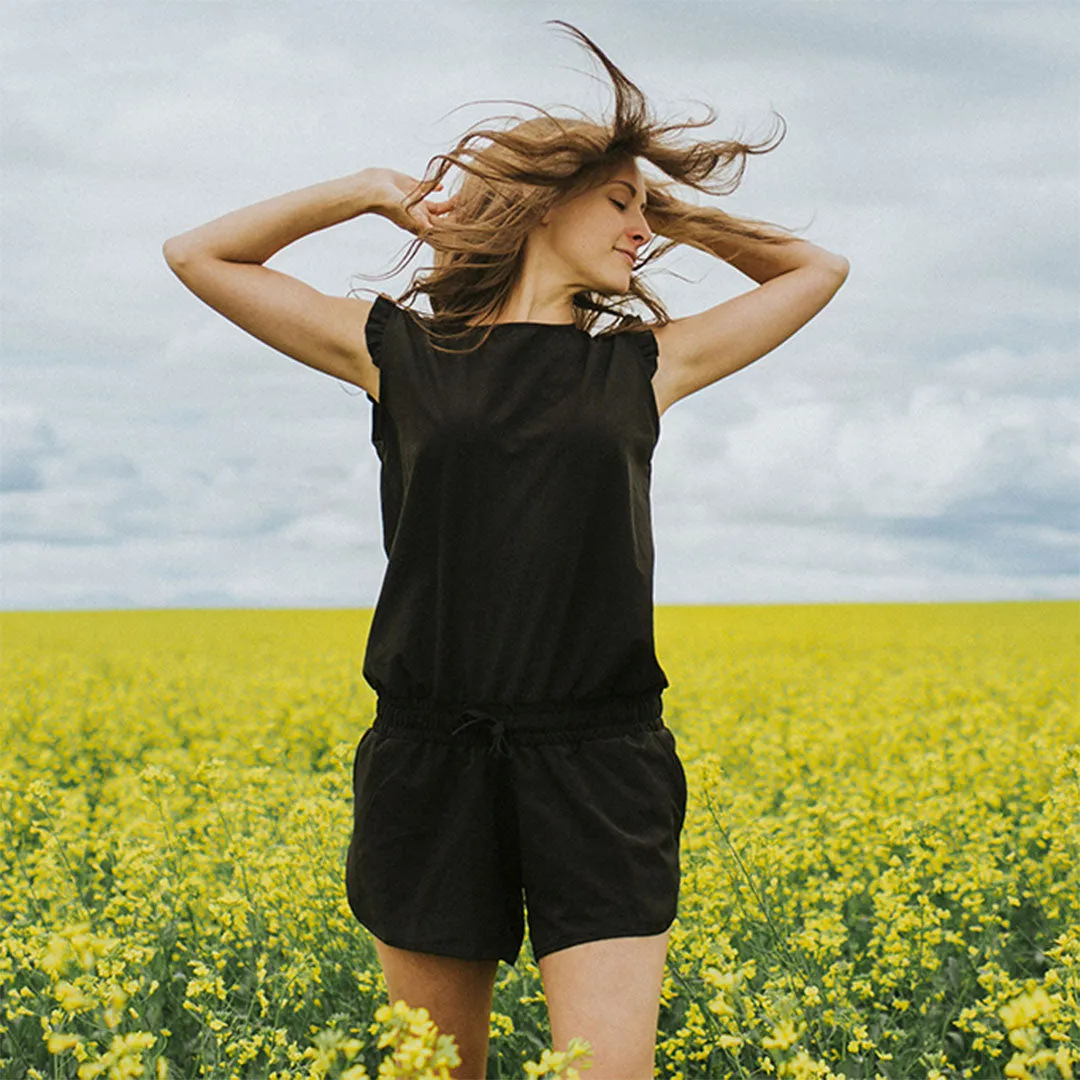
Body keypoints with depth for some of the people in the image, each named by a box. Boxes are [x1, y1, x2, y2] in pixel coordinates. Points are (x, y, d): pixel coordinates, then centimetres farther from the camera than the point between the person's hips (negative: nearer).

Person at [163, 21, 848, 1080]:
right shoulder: (398, 350, 9)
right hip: (430, 761, 0)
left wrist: (675, 211, 18)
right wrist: (372, 189, 8)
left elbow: (819, 268, 25)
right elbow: (197, 255, 13)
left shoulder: (645, 364, 12)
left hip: (597, 763, 0)